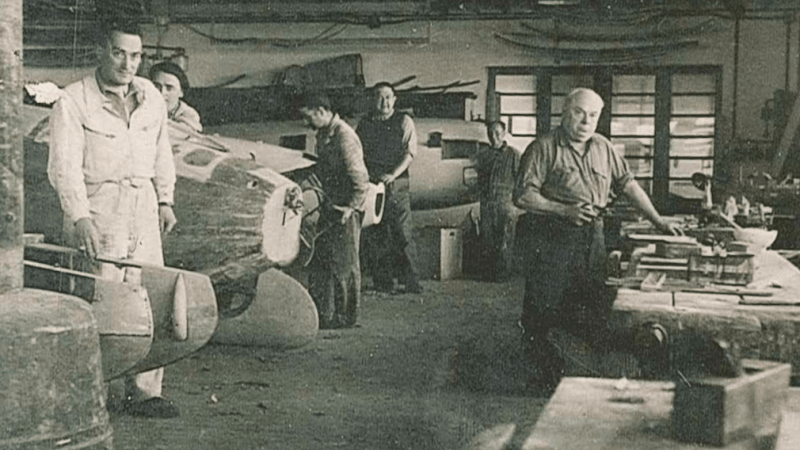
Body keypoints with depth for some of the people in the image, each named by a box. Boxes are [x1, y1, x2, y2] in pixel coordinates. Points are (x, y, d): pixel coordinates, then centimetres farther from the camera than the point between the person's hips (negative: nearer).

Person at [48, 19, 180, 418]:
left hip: (143, 211, 5)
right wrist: (80, 217, -23)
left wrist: (165, 199, 17)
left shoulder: (150, 96, 12)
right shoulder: (74, 101, -5)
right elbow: (64, 165, -12)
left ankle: (145, 393, 11)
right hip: (96, 214, -5)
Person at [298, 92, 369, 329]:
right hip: (328, 209, 9)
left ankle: (346, 317, 11)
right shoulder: (322, 135, 10)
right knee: (319, 263, 11)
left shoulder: (344, 137, -18)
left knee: (345, 265, 1)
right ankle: (323, 315, 20)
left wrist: (351, 208, -19)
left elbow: (360, 178, -20)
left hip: (344, 212, -9)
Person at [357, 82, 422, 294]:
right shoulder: (364, 124, 15)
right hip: (370, 184, 3)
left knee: (402, 233, -7)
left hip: (396, 185, -3)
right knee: (374, 235, 1)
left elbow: (409, 153, -2)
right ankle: (382, 282, 8)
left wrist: (393, 175, -15)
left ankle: (410, 282, -3)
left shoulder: (404, 122, 6)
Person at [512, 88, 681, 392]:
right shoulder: (544, 149, -5)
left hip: (592, 237, 5)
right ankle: (544, 375, 13)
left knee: (598, 308, 5)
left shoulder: (603, 148, 14)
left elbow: (628, 185, 18)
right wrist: (564, 211, -17)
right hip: (551, 238, -5)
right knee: (544, 310, -1)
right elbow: (522, 196, -10)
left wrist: (658, 221, 11)